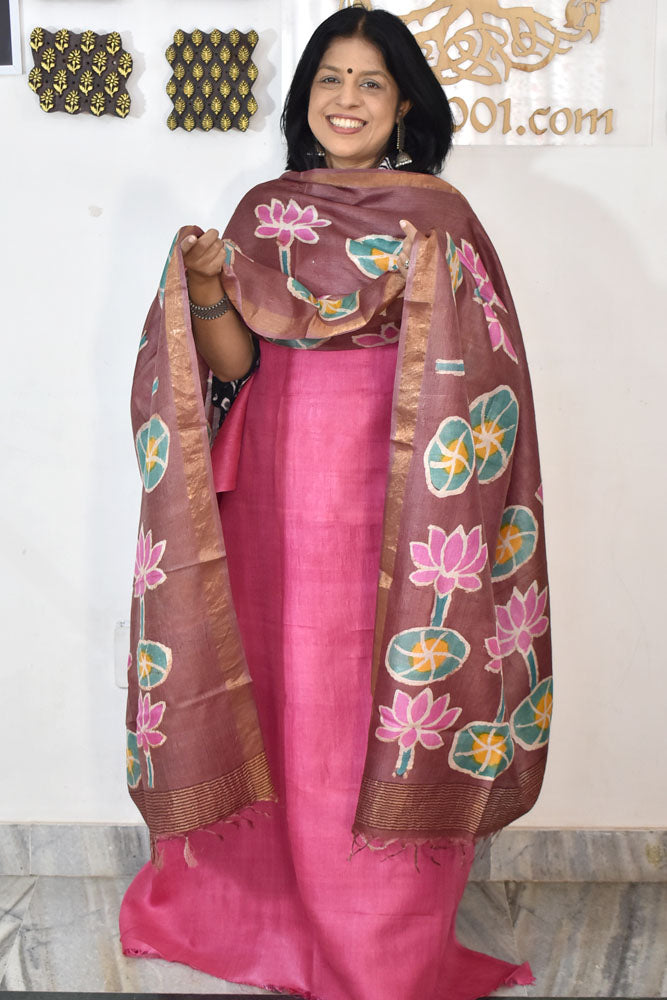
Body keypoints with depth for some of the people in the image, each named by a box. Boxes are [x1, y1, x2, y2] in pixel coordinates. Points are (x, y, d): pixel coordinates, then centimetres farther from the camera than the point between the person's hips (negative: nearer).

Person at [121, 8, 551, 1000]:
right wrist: (204, 287, -14)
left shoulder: (435, 211, 1)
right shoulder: (262, 210, 10)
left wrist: (430, 303, -23)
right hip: (273, 485, 3)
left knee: (380, 707, 2)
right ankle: (276, 905, 30)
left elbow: (470, 373, -5)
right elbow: (231, 362, 4)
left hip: (385, 492, -3)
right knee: (280, 689, 9)